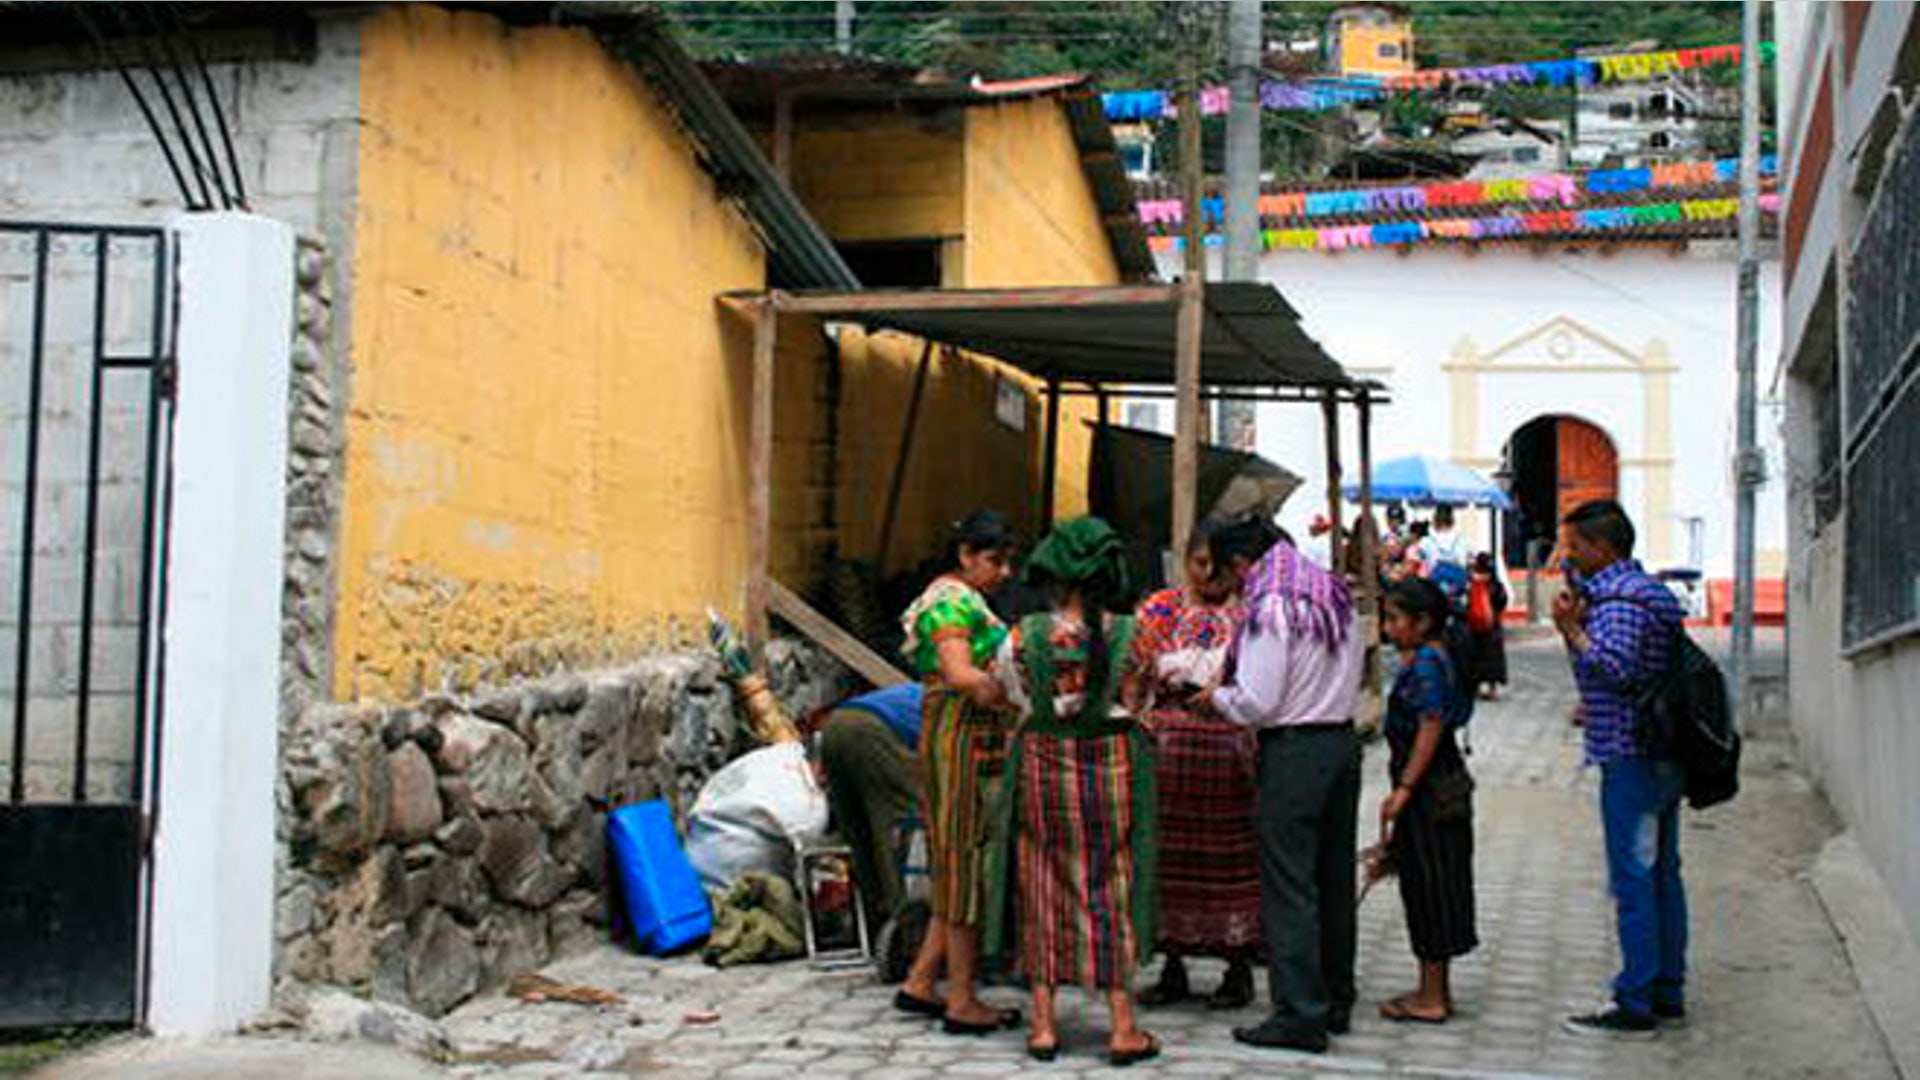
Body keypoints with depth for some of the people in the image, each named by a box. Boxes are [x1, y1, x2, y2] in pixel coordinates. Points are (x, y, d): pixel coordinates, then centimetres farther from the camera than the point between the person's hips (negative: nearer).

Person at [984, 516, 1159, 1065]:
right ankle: (1123, 1026, 10)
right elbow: (1136, 696, 1)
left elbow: (1008, 689, 5)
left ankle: (1043, 1025, 12)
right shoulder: (1128, 636, -11)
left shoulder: (1025, 636, -10)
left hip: (1042, 768, 0)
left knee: (1044, 889, 10)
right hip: (1111, 767, 0)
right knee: (1112, 887, 8)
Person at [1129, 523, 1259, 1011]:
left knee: (1231, 853, 0)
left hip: (1231, 749, -2)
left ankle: (1238, 965, 11)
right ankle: (1173, 966, 14)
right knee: (1168, 853, 4)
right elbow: (1134, 680, 7)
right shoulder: (1159, 609, 9)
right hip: (1166, 748, 2)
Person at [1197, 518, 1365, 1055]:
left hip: (1293, 751, -8)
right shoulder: (1336, 597, 10)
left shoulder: (1271, 609, -15)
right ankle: (1336, 1001, 24)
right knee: (1334, 878, 15)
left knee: (1289, 885, -3)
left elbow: (1258, 703, -17)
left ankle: (1300, 1014, -2)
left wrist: (1215, 698, 1)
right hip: (1344, 742, 8)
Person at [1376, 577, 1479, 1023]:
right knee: (1436, 888, 15)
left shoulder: (1426, 663, -17)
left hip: (1428, 791, -10)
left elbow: (1431, 728, -24)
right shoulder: (1441, 656, 12)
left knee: (1429, 886, -2)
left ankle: (1431, 998, 5)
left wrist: (1403, 789, -25)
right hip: (1446, 786, 10)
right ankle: (1438, 989, 24)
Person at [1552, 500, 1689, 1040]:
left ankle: (1636, 1005, -3)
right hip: (1662, 756, 10)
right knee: (1662, 875, 14)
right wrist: (1575, 625, 11)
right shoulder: (1648, 590, 17)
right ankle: (1667, 993, 22)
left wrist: (1572, 628, -20)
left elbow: (1615, 667, -29)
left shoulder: (1621, 598, -16)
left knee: (1632, 881, -6)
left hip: (1631, 758, -10)